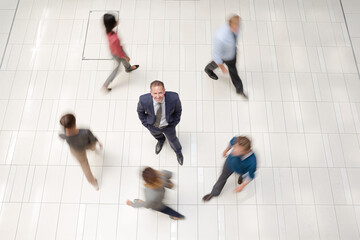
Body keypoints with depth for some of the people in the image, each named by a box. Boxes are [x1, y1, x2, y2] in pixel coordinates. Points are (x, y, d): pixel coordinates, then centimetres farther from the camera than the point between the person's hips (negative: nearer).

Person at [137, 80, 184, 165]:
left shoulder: (173, 97, -38)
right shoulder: (144, 100, -36)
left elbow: (178, 109, -14)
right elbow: (140, 111, -11)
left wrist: (175, 122, -6)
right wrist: (145, 123, -7)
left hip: (168, 126, -1)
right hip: (153, 126, 1)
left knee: (172, 139, 28)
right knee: (157, 135, 35)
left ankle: (178, 152, 63)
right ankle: (161, 140, 74)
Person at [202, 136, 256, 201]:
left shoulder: (252, 161, -48)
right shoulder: (235, 140, -43)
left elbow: (251, 175, -26)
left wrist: (242, 186, -12)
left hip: (242, 171, -2)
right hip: (230, 163, 2)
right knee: (223, 177, 28)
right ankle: (214, 193, 56)